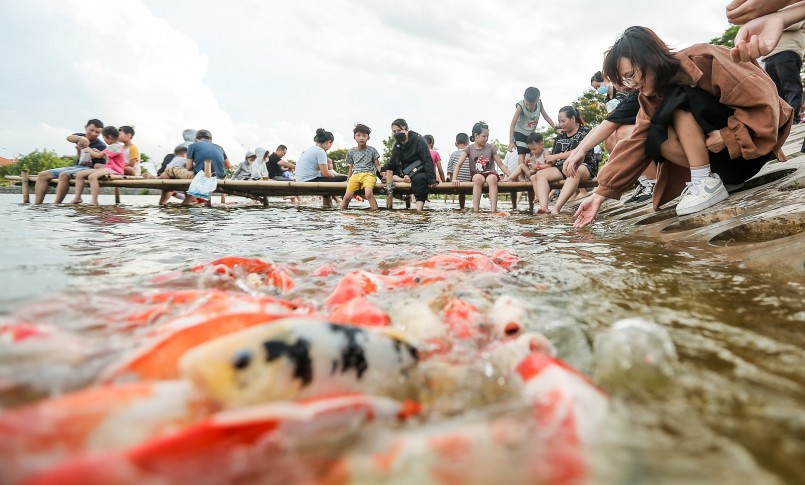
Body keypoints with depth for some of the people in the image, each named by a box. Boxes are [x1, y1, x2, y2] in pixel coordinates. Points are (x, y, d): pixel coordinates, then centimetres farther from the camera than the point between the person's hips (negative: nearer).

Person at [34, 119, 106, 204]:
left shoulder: (101, 146, -3)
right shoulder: (81, 136, 13)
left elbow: (102, 165, -7)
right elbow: (69, 138, -11)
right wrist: (80, 138, -34)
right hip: (75, 166, 8)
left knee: (64, 175, -34)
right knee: (43, 175, 0)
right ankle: (37, 204, -10)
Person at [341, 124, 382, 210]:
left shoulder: (372, 150, 7)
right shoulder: (351, 152, 14)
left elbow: (377, 165, 7)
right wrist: (348, 178, 20)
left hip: (368, 174, -2)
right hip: (355, 175, 3)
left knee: (368, 194, -31)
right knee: (347, 196, -16)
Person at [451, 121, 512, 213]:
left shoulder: (490, 147, 7)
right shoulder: (469, 149, 4)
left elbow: (501, 164, 8)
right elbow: (458, 164, -3)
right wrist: (454, 179, -19)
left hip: (490, 174, 1)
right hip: (476, 175, 0)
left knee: (492, 178, -36)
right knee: (478, 177, -37)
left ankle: (494, 209, -45)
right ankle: (476, 209, -39)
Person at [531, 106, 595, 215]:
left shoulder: (585, 131, 4)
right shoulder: (560, 137, 20)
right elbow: (553, 161, 19)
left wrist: (556, 156, -14)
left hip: (584, 166, -6)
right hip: (563, 168, 6)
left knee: (574, 171, -41)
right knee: (540, 174, -19)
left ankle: (556, 208, -57)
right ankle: (543, 207, -45)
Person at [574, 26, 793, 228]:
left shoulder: (705, 60, -19)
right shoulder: (652, 97, -1)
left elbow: (764, 100, -19)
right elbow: (636, 144, -8)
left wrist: (727, 135, -27)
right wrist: (601, 193, -14)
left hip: (749, 144, -6)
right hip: (718, 153, 6)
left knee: (678, 102, -25)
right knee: (656, 137, -18)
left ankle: (708, 181, -25)